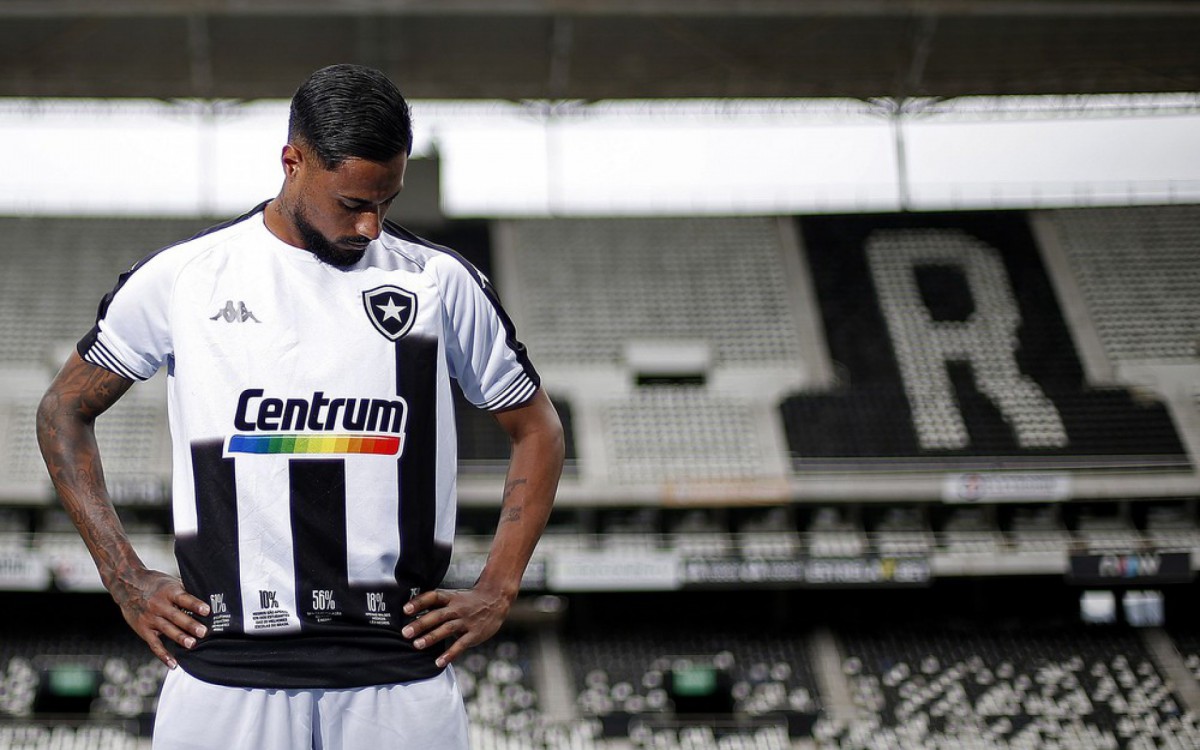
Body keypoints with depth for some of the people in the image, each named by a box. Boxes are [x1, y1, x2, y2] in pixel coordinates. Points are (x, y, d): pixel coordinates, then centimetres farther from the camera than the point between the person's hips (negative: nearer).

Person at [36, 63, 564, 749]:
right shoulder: (182, 278, 4)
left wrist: (497, 593, 6)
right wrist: (125, 578, 7)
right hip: (225, 675, 0)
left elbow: (537, 430, 16)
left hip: (399, 674, 0)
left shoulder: (441, 283, 5)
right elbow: (65, 411, 15)